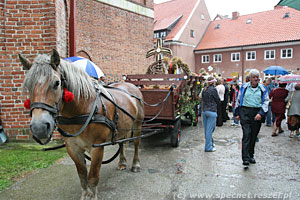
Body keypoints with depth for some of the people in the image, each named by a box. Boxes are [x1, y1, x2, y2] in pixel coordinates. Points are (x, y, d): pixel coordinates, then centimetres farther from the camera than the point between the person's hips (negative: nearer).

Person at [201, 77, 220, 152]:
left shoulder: (204, 90, 8)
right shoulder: (213, 89, -11)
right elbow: (218, 100, -3)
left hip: (204, 111, 7)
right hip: (211, 111, -7)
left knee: (206, 129, 14)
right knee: (210, 129, -2)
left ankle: (210, 144, 30)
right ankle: (208, 147, 3)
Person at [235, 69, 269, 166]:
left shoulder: (262, 89, 8)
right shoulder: (244, 87, 6)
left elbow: (266, 102, 4)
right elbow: (238, 100, 12)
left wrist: (261, 113, -11)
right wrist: (237, 113, 8)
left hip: (257, 114, 2)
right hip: (245, 112, -2)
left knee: (254, 136, 9)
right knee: (246, 135, -11)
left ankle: (251, 155, 25)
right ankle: (245, 158, -12)